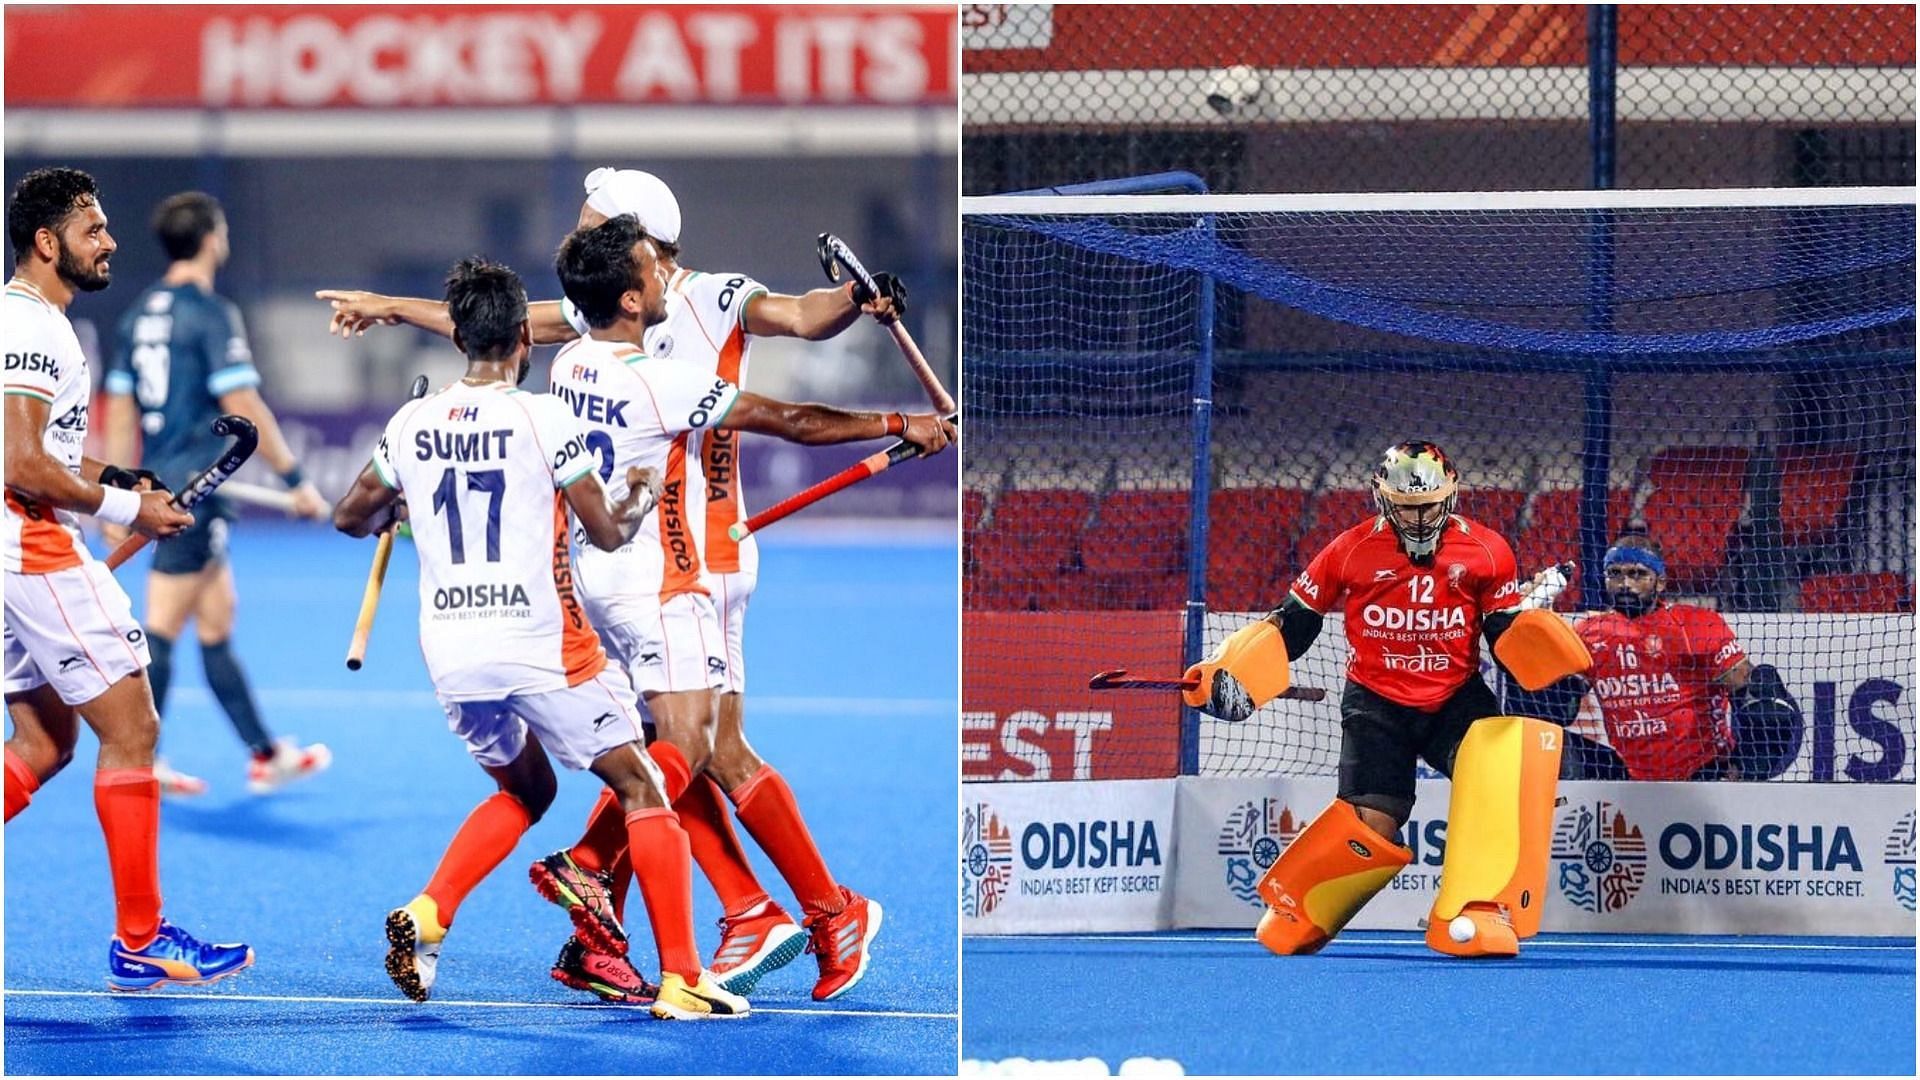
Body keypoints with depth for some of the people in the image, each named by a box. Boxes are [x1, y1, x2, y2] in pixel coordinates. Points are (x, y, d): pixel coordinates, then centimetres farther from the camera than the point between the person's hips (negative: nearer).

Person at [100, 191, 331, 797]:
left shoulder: (141, 314, 13)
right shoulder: (211, 314, -12)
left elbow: (119, 412, 15)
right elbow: (244, 409, -16)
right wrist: (296, 480, -9)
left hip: (160, 487, 8)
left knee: (217, 626, 13)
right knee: (163, 627, -6)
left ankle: (265, 757, 19)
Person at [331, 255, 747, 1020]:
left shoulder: (411, 425, 4)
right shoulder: (543, 418, -9)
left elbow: (350, 518, 17)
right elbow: (608, 532, -5)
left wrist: (394, 518, 38)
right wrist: (641, 500, 16)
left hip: (450, 650, 5)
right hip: (540, 645, -5)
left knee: (525, 790, 27)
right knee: (642, 791, 6)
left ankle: (426, 915, 6)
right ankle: (680, 980, -2)